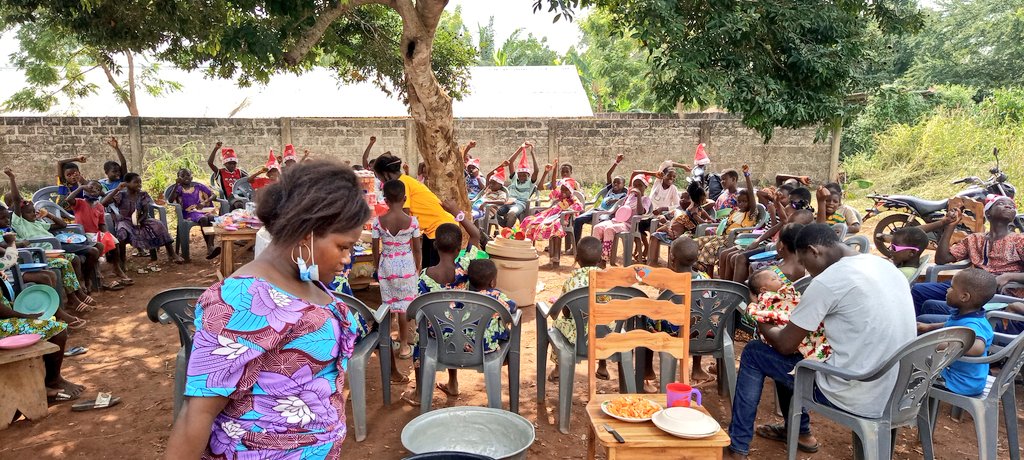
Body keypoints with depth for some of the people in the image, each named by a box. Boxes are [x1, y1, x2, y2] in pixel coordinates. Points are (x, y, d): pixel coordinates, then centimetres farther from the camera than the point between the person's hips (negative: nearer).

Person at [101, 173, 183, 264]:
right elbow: (103, 203, -23)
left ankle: (171, 254, -18)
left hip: (140, 220, 3)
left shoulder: (142, 195, 0)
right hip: (125, 221, -3)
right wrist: (116, 189, -26)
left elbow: (146, 212, -1)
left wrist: (139, 221, -20)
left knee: (158, 225, -22)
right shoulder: (121, 195, -9)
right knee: (122, 232, -39)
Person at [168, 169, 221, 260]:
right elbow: (170, 200, -6)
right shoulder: (179, 188, 12)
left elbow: (213, 194, 14)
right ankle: (210, 248, -46)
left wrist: (204, 203, -4)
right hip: (189, 213, -2)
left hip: (202, 210, 2)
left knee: (213, 218, -35)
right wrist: (176, 185, -13)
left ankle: (210, 248, -46)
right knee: (203, 219, -38)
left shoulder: (198, 186, 19)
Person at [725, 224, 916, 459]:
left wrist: (765, 328, 12)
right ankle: (800, 432, 38)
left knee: (753, 353, 8)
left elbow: (785, 345, -9)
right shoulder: (886, 266, 6)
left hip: (856, 398, -8)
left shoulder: (828, 280, -18)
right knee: (796, 347, 25)